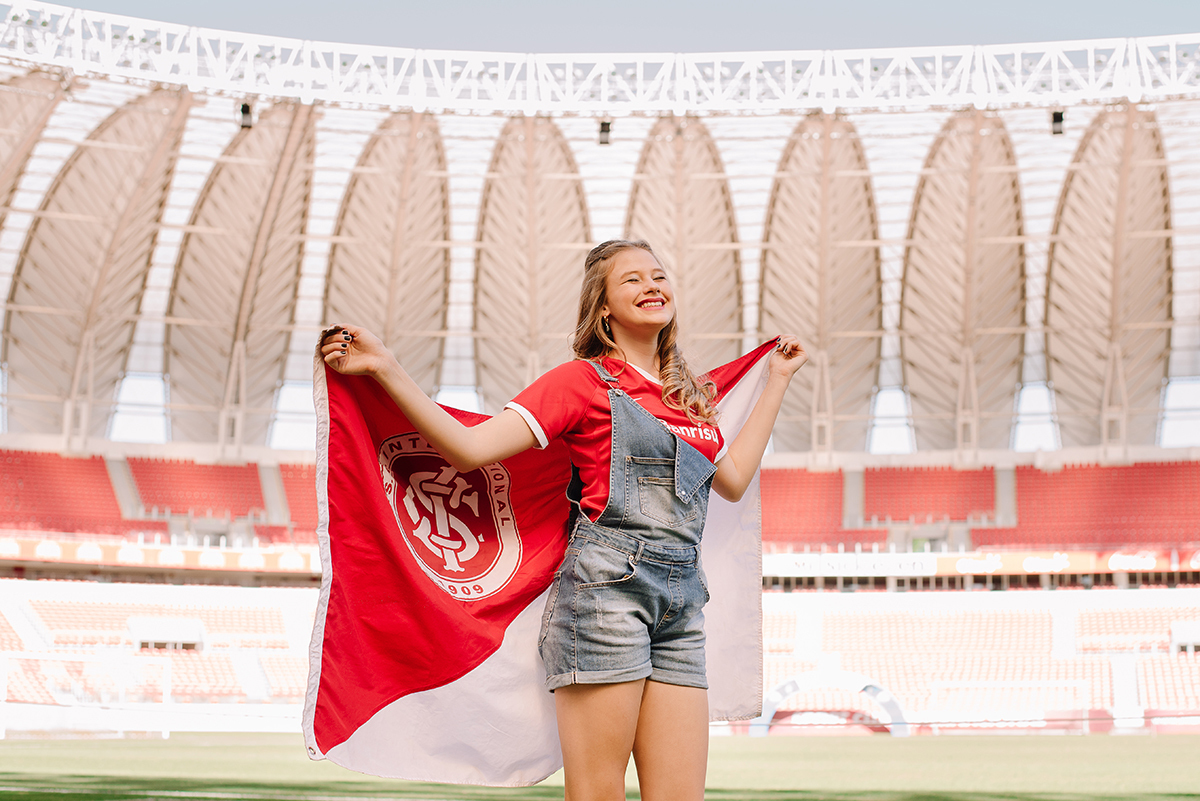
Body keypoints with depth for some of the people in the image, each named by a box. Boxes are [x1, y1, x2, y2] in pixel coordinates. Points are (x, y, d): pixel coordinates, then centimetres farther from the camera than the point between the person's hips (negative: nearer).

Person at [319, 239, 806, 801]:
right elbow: (471, 448, -6)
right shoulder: (584, 380, 3)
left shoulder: (688, 395, 21)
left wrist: (777, 381, 36)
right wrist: (385, 369, -14)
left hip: (681, 601, 6)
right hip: (607, 586, -6)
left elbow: (733, 480, 31)